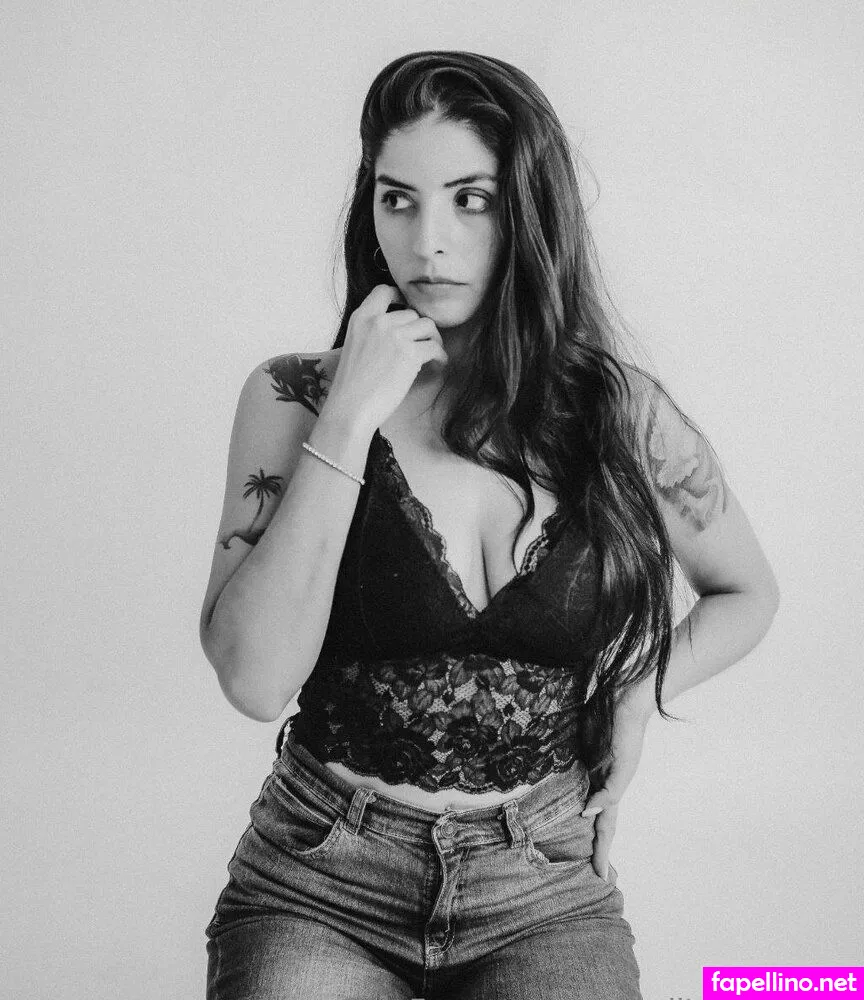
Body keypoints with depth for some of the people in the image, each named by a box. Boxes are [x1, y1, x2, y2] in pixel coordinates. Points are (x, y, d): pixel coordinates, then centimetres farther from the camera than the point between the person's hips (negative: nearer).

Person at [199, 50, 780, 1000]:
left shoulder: (624, 414, -1)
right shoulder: (292, 398, -3)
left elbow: (748, 592, 17)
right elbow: (254, 680, -15)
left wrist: (638, 693, 0)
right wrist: (351, 418, -17)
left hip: (545, 898, 1)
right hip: (319, 892, 0)